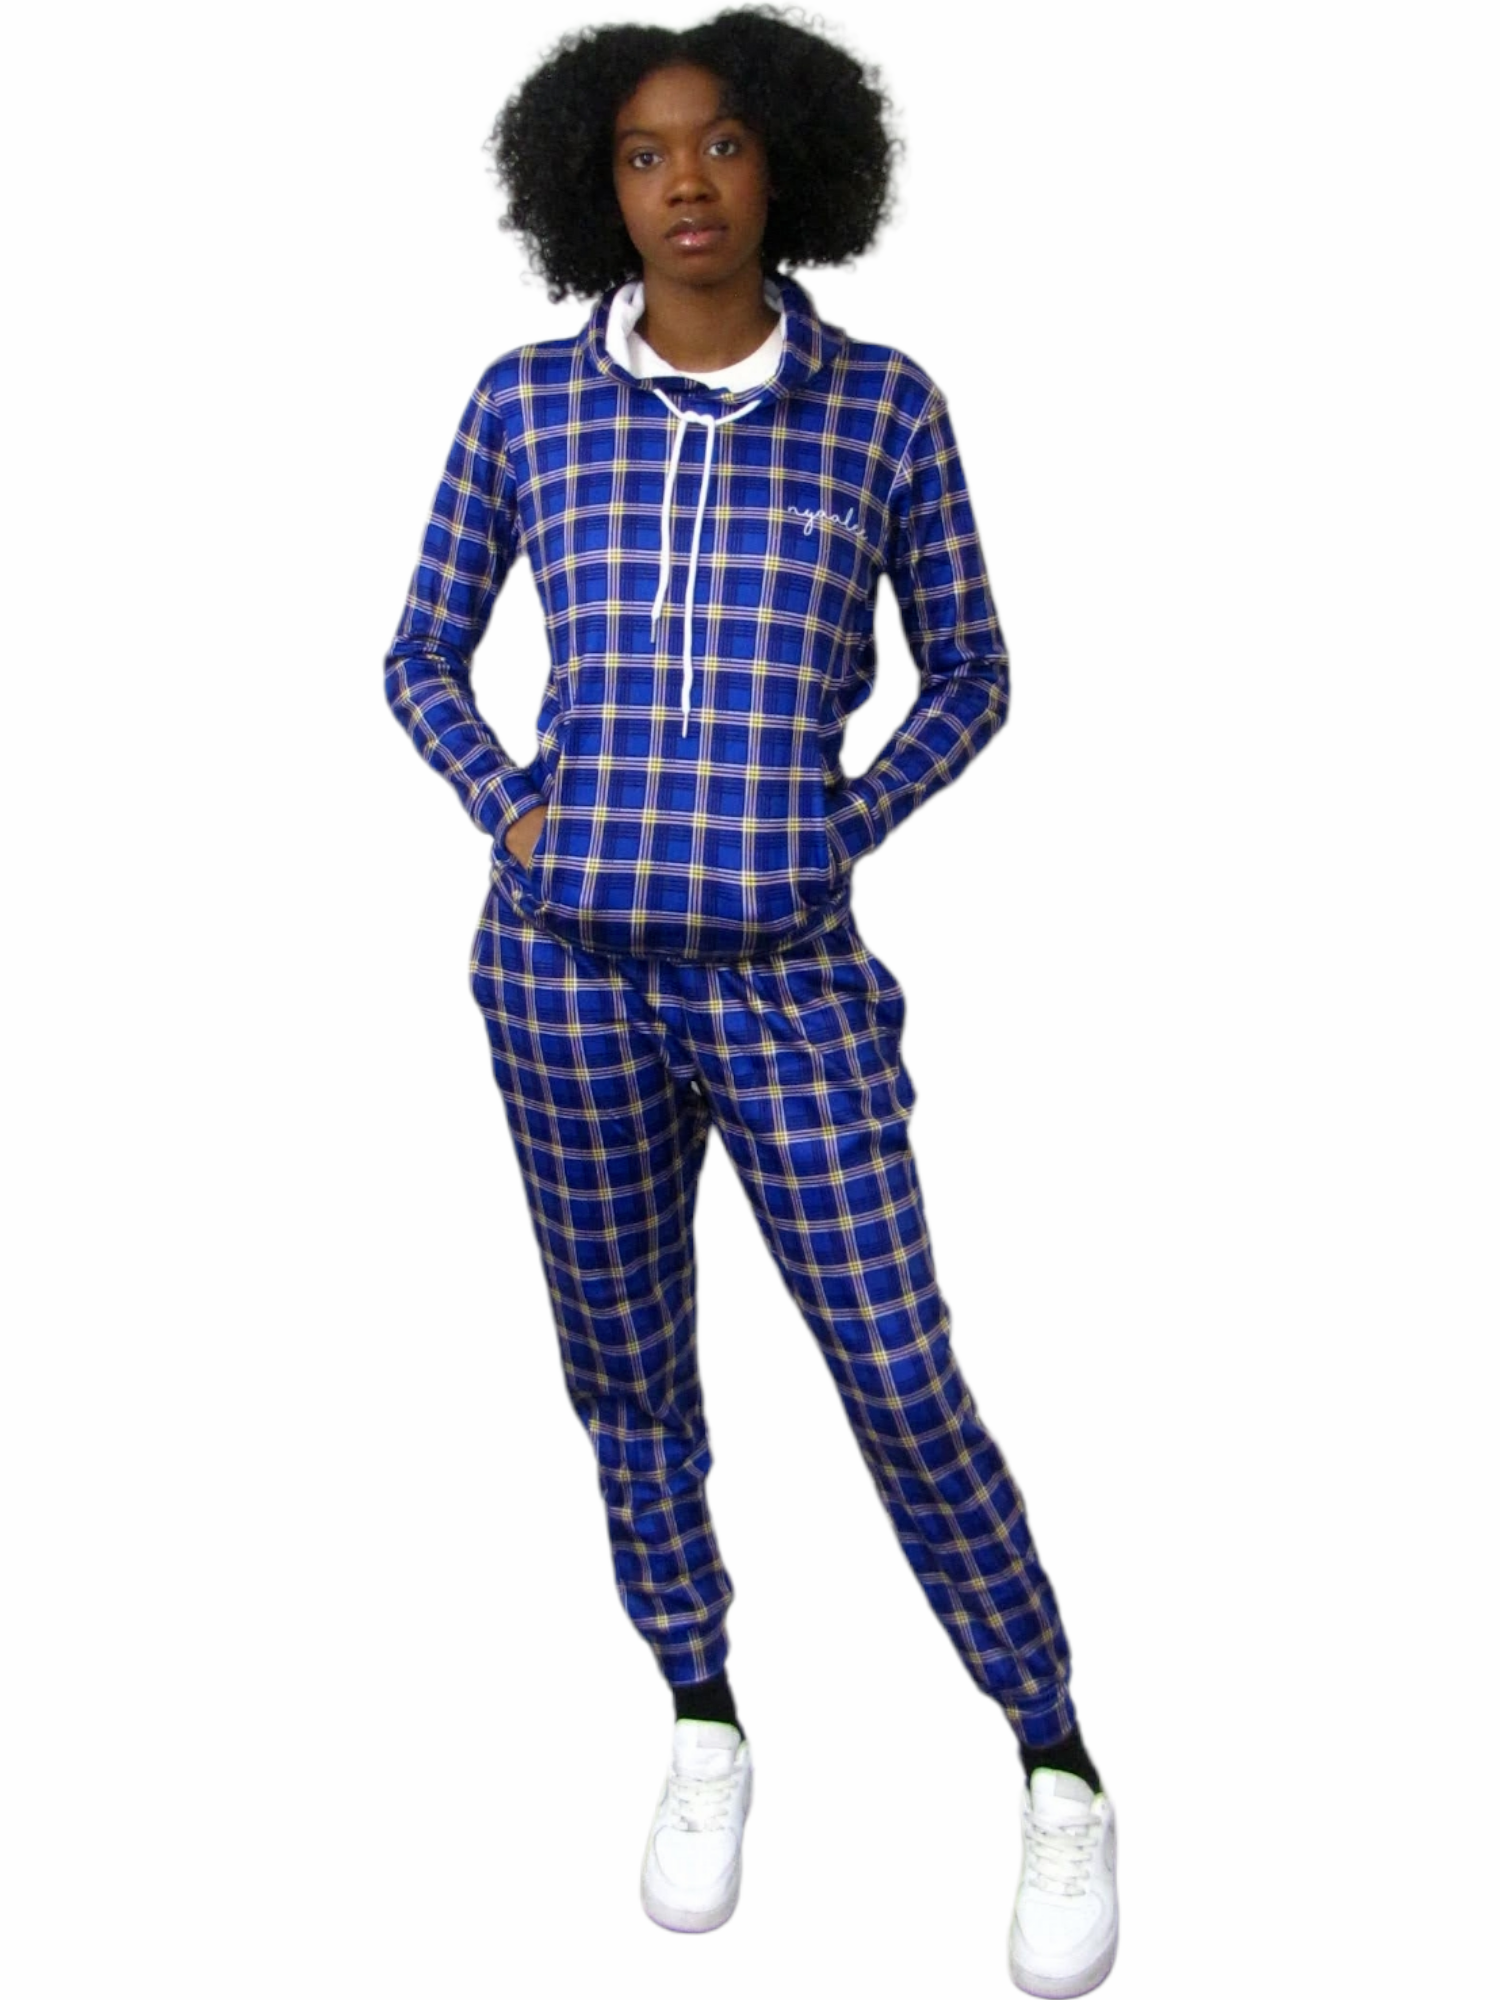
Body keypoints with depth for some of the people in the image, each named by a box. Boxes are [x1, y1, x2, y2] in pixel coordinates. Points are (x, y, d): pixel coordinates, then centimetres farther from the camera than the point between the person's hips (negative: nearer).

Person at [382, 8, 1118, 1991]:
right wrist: (517, 821, -6)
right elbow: (422, 658, 12)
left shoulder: (885, 402, 0)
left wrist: (830, 836, -5)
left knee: (907, 1397, -1)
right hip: (568, 964, 2)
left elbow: (970, 671, 8)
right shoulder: (525, 401, 2)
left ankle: (1058, 1770, 20)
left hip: (787, 977, -1)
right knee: (631, 1376, 12)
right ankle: (706, 1730, 35)